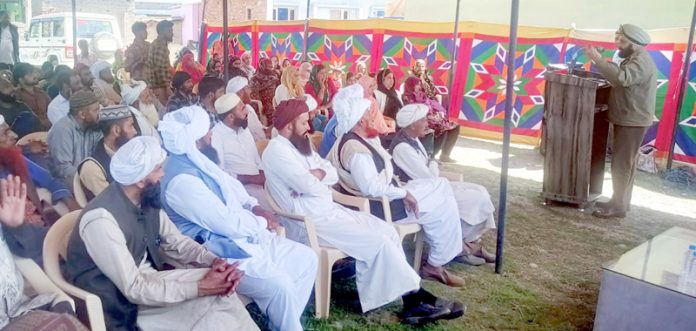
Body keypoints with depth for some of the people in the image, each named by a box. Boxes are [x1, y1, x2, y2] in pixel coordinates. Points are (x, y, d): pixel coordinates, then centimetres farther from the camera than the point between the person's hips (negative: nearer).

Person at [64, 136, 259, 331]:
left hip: (146, 278, 7)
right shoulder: (101, 219, -28)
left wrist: (214, 261, -16)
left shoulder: (147, 201, -4)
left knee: (219, 290, -12)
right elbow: (135, 289, -28)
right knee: (213, 295, -18)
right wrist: (201, 287, -27)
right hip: (119, 303, -7)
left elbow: (176, 243, 4)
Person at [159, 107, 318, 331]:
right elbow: (227, 223, -24)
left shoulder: (195, 160, 7)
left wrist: (254, 206, 0)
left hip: (244, 237, 10)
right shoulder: (181, 180, -24)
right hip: (220, 253, -10)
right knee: (279, 285, -28)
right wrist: (262, 223, -8)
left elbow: (229, 187, 18)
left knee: (306, 258, 6)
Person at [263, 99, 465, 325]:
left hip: (329, 210, 10)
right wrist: (317, 178, -2)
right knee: (378, 241, -17)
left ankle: (411, 301, -3)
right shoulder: (277, 150, -15)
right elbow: (309, 186, -25)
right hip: (310, 223, -9)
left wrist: (317, 175, -12)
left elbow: (333, 175, 10)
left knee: (386, 230, -3)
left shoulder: (299, 145, 15)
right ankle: (415, 299, -2)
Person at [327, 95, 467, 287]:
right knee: (443, 208, -6)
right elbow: (372, 188, -32)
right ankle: (434, 265, 9)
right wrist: (404, 193, -23)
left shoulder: (354, 139, 6)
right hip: (378, 205, -10)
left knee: (441, 186, 11)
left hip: (386, 194, 10)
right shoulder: (356, 150, -26)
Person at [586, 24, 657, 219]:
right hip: (627, 120, 10)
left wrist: (598, 60, -34)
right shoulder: (634, 59, 18)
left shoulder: (641, 60, -17)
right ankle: (619, 202, 22)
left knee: (622, 164, -8)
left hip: (633, 121, -10)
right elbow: (622, 80, 16)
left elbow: (623, 78, -35)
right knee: (622, 163, 14)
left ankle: (618, 207, -3)